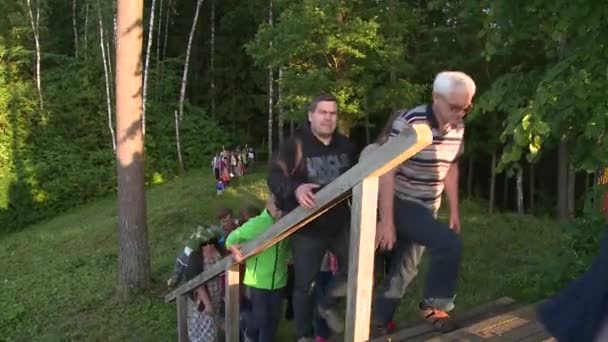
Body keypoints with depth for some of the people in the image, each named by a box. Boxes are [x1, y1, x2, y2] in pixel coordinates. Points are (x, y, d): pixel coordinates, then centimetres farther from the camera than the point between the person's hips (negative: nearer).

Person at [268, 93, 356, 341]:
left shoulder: (345, 145, 5)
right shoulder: (295, 145, -11)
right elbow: (274, 177, -20)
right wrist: (295, 189, -40)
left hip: (340, 222, 5)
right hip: (307, 227, -4)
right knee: (304, 283, 6)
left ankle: (326, 305, 32)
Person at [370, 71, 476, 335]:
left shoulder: (457, 128, -1)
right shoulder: (409, 123, -23)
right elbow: (387, 172, -24)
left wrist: (454, 211, 13)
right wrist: (386, 222, -27)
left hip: (427, 208, 7)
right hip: (400, 203, -7)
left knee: (405, 270, 14)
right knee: (450, 243, -23)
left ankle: (379, 324, 30)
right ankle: (433, 306, -2)